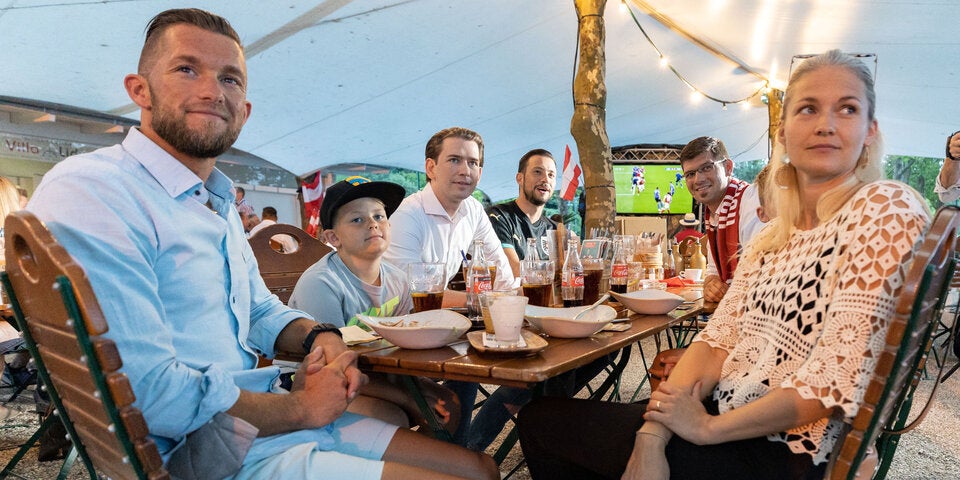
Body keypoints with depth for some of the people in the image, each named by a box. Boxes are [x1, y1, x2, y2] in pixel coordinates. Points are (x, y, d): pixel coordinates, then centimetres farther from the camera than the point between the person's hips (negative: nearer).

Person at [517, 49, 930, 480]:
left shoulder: (887, 209, -13)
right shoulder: (774, 235, 10)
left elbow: (839, 380, -21)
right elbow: (719, 339, 1)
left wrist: (709, 427, -13)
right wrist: (653, 435, -14)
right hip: (720, 416, 7)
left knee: (544, 421, -2)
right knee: (539, 416, 4)